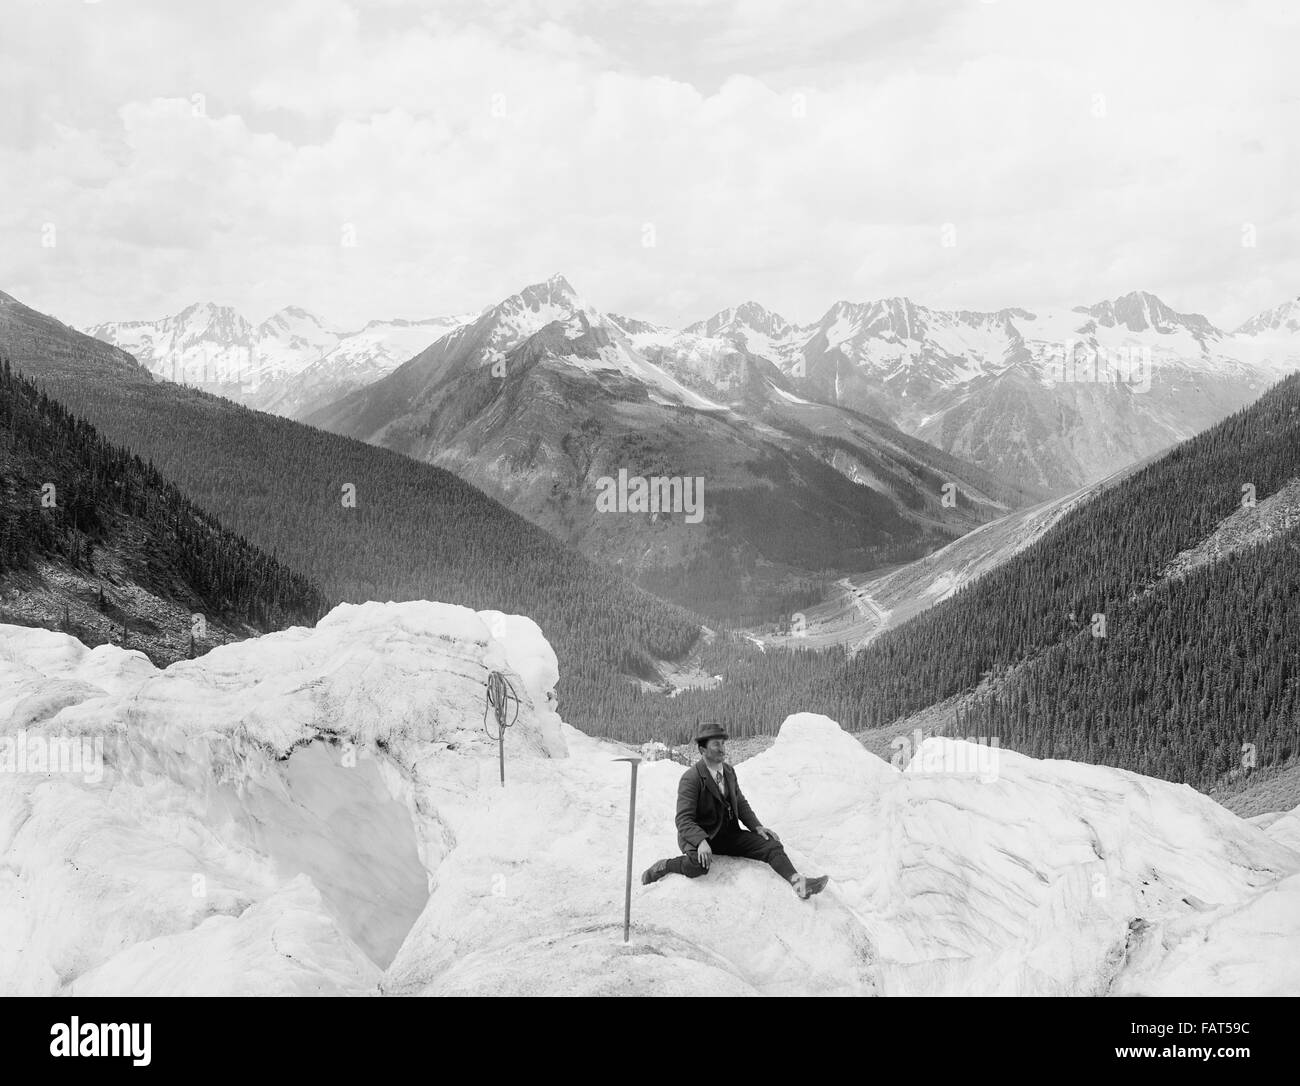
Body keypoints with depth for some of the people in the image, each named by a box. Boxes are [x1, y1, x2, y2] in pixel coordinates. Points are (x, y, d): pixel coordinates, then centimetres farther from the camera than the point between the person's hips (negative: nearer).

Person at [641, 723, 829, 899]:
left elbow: (741, 803, 19)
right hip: (700, 834, -7)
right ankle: (664, 867, -14)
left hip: (729, 834, 7)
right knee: (699, 865, -39)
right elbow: (684, 819, -22)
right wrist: (701, 842, -39)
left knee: (772, 845, -11)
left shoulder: (729, 771, 7)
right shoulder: (690, 778, -16)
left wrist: (757, 826, 2)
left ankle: (798, 882, -27)